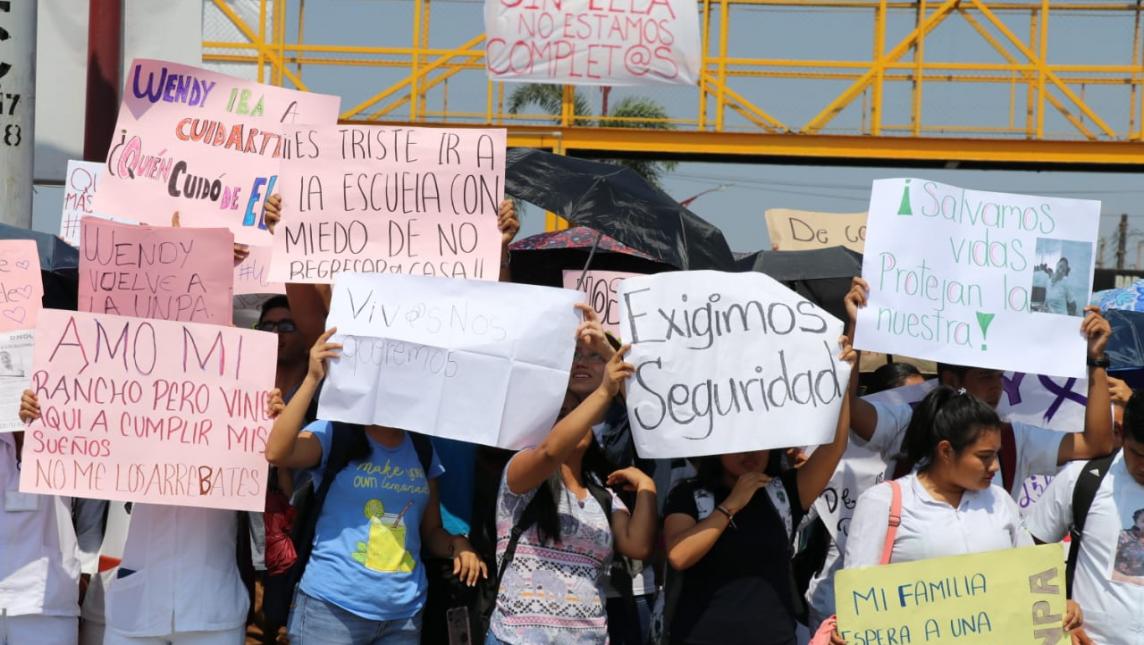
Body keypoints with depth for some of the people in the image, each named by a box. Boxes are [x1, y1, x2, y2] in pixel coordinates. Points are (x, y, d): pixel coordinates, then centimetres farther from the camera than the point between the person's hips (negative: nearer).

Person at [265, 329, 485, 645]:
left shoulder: (421, 448, 12)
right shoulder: (334, 433, -2)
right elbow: (277, 453, -22)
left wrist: (457, 544, -5)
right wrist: (313, 379, -22)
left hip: (404, 613, 5)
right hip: (332, 607, -5)